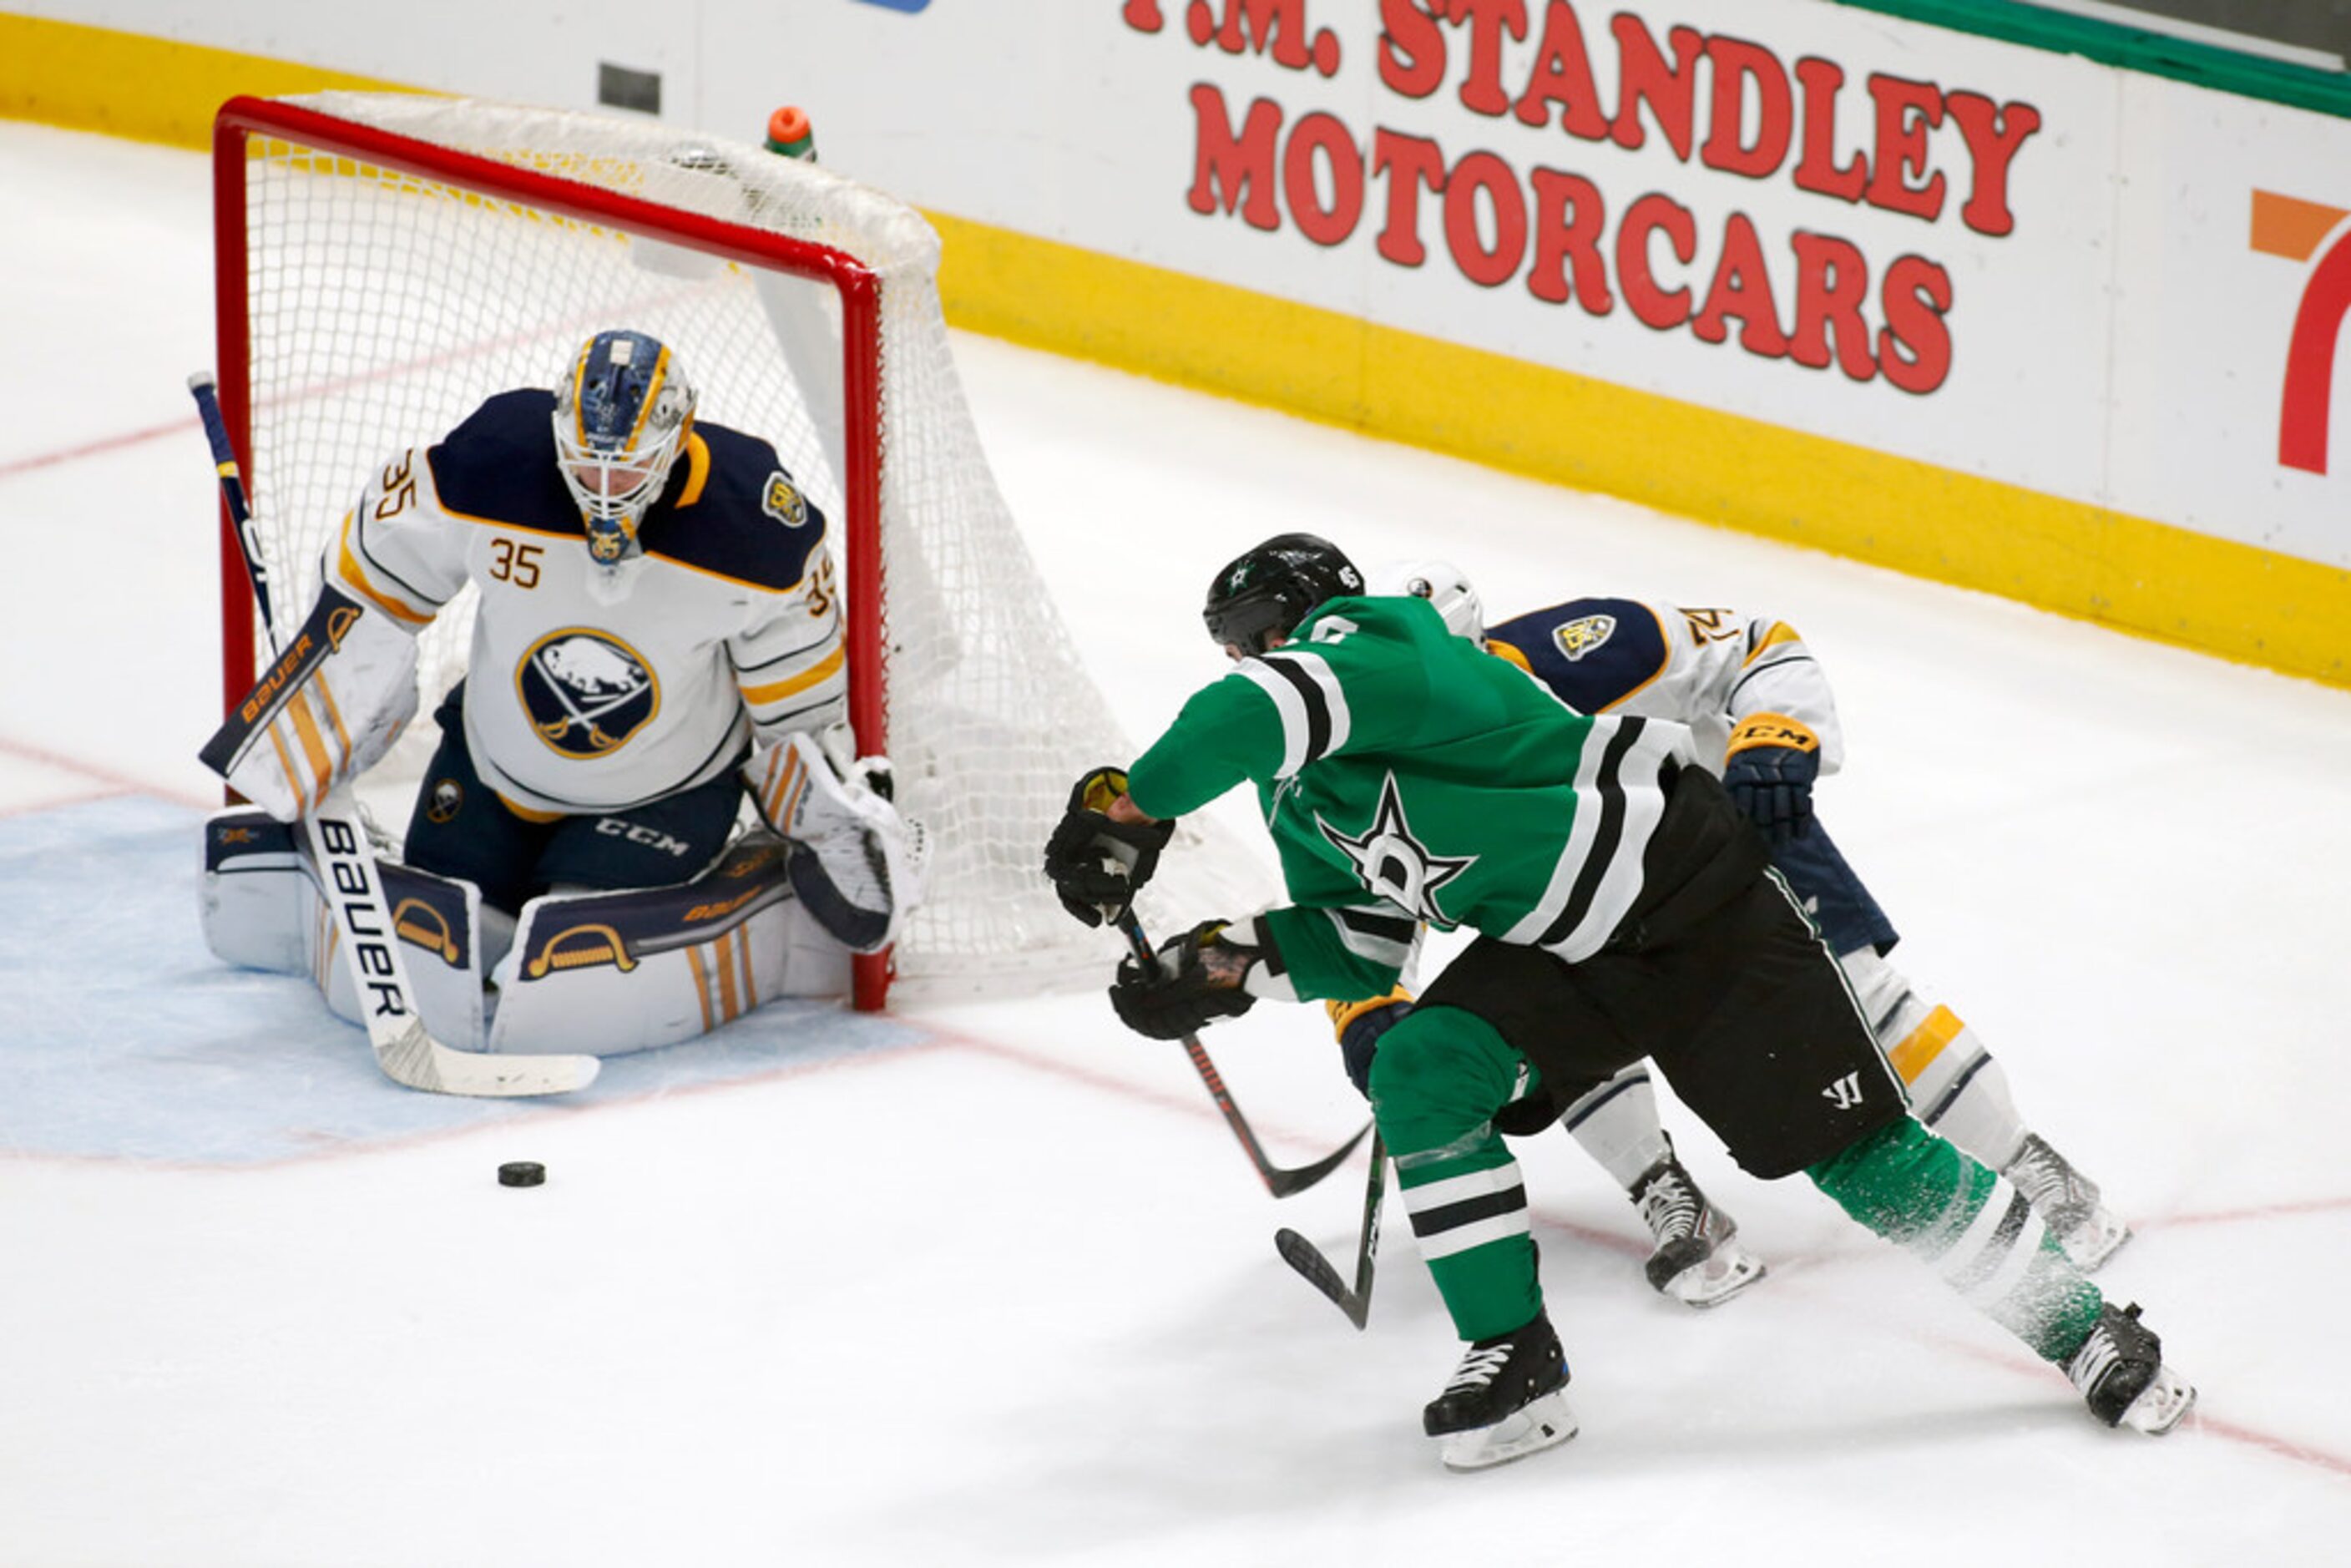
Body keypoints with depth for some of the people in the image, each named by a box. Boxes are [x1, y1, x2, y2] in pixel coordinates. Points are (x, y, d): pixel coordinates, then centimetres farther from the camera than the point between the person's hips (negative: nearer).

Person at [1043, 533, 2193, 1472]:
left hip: (1687, 891, -9)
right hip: (1555, 953, 9)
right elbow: (1356, 941, 12)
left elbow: (1266, 707, -41)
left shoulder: (1365, 638, -19)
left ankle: (2085, 1330, 5)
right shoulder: (1298, 799, 12)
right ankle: (1516, 1363, -3)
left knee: (1854, 1147, -8)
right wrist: (1231, 962, -5)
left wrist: (1130, 803, -32)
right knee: (1420, 1079, -13)